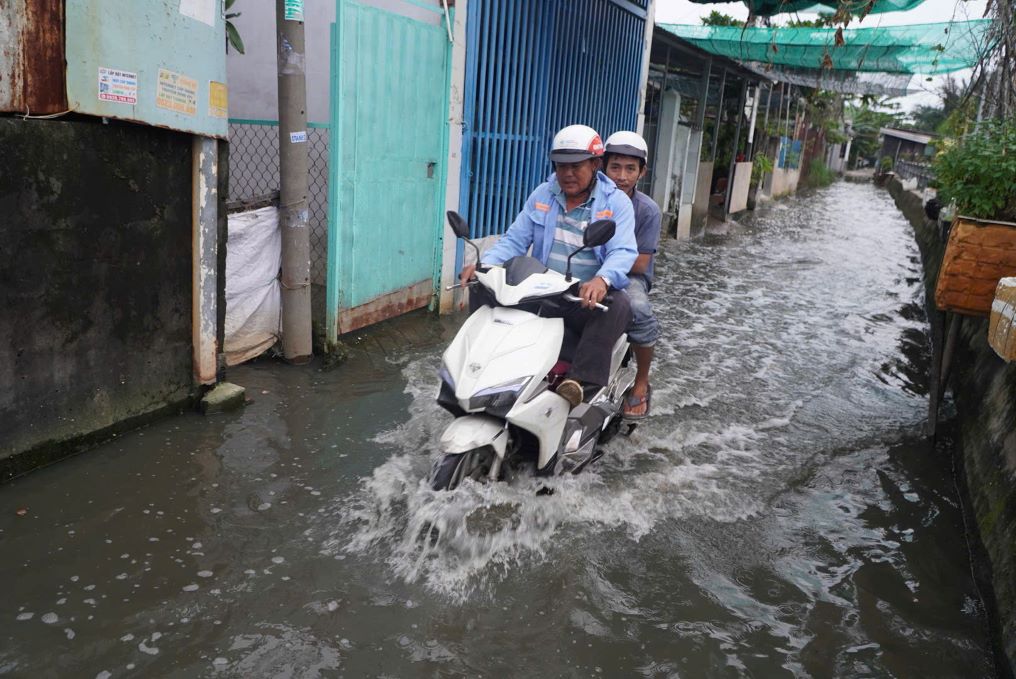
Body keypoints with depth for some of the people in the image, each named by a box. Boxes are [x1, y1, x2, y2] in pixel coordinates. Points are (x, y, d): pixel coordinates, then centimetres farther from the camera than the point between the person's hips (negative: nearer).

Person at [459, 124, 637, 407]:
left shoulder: (616, 202, -1)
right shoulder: (542, 194, 11)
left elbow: (622, 252, -16)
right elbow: (515, 240, 7)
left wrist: (602, 279, -40)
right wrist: (484, 264, -14)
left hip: (587, 298, -3)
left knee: (618, 305, -36)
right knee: (482, 287, -15)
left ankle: (579, 382, -40)